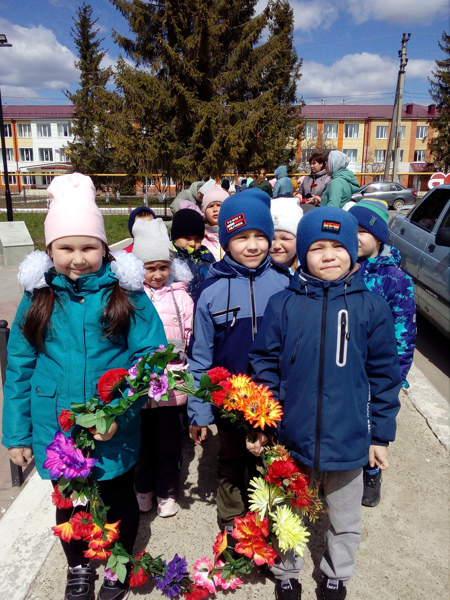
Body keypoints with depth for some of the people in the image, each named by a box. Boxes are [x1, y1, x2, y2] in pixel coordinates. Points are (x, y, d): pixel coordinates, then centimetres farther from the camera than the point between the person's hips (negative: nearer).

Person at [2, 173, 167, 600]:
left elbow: (149, 356, -15)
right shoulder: (37, 297, -5)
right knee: (68, 501, 23)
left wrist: (119, 412, -26)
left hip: (114, 431, -1)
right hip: (56, 429, 2)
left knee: (119, 498, 21)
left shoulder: (126, 293, -12)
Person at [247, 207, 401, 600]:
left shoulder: (371, 307, -8)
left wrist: (380, 434, 0)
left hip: (349, 440, 1)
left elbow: (385, 375, -2)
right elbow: (264, 366, -3)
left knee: (345, 519, 24)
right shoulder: (282, 305, -8)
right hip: (291, 437, 0)